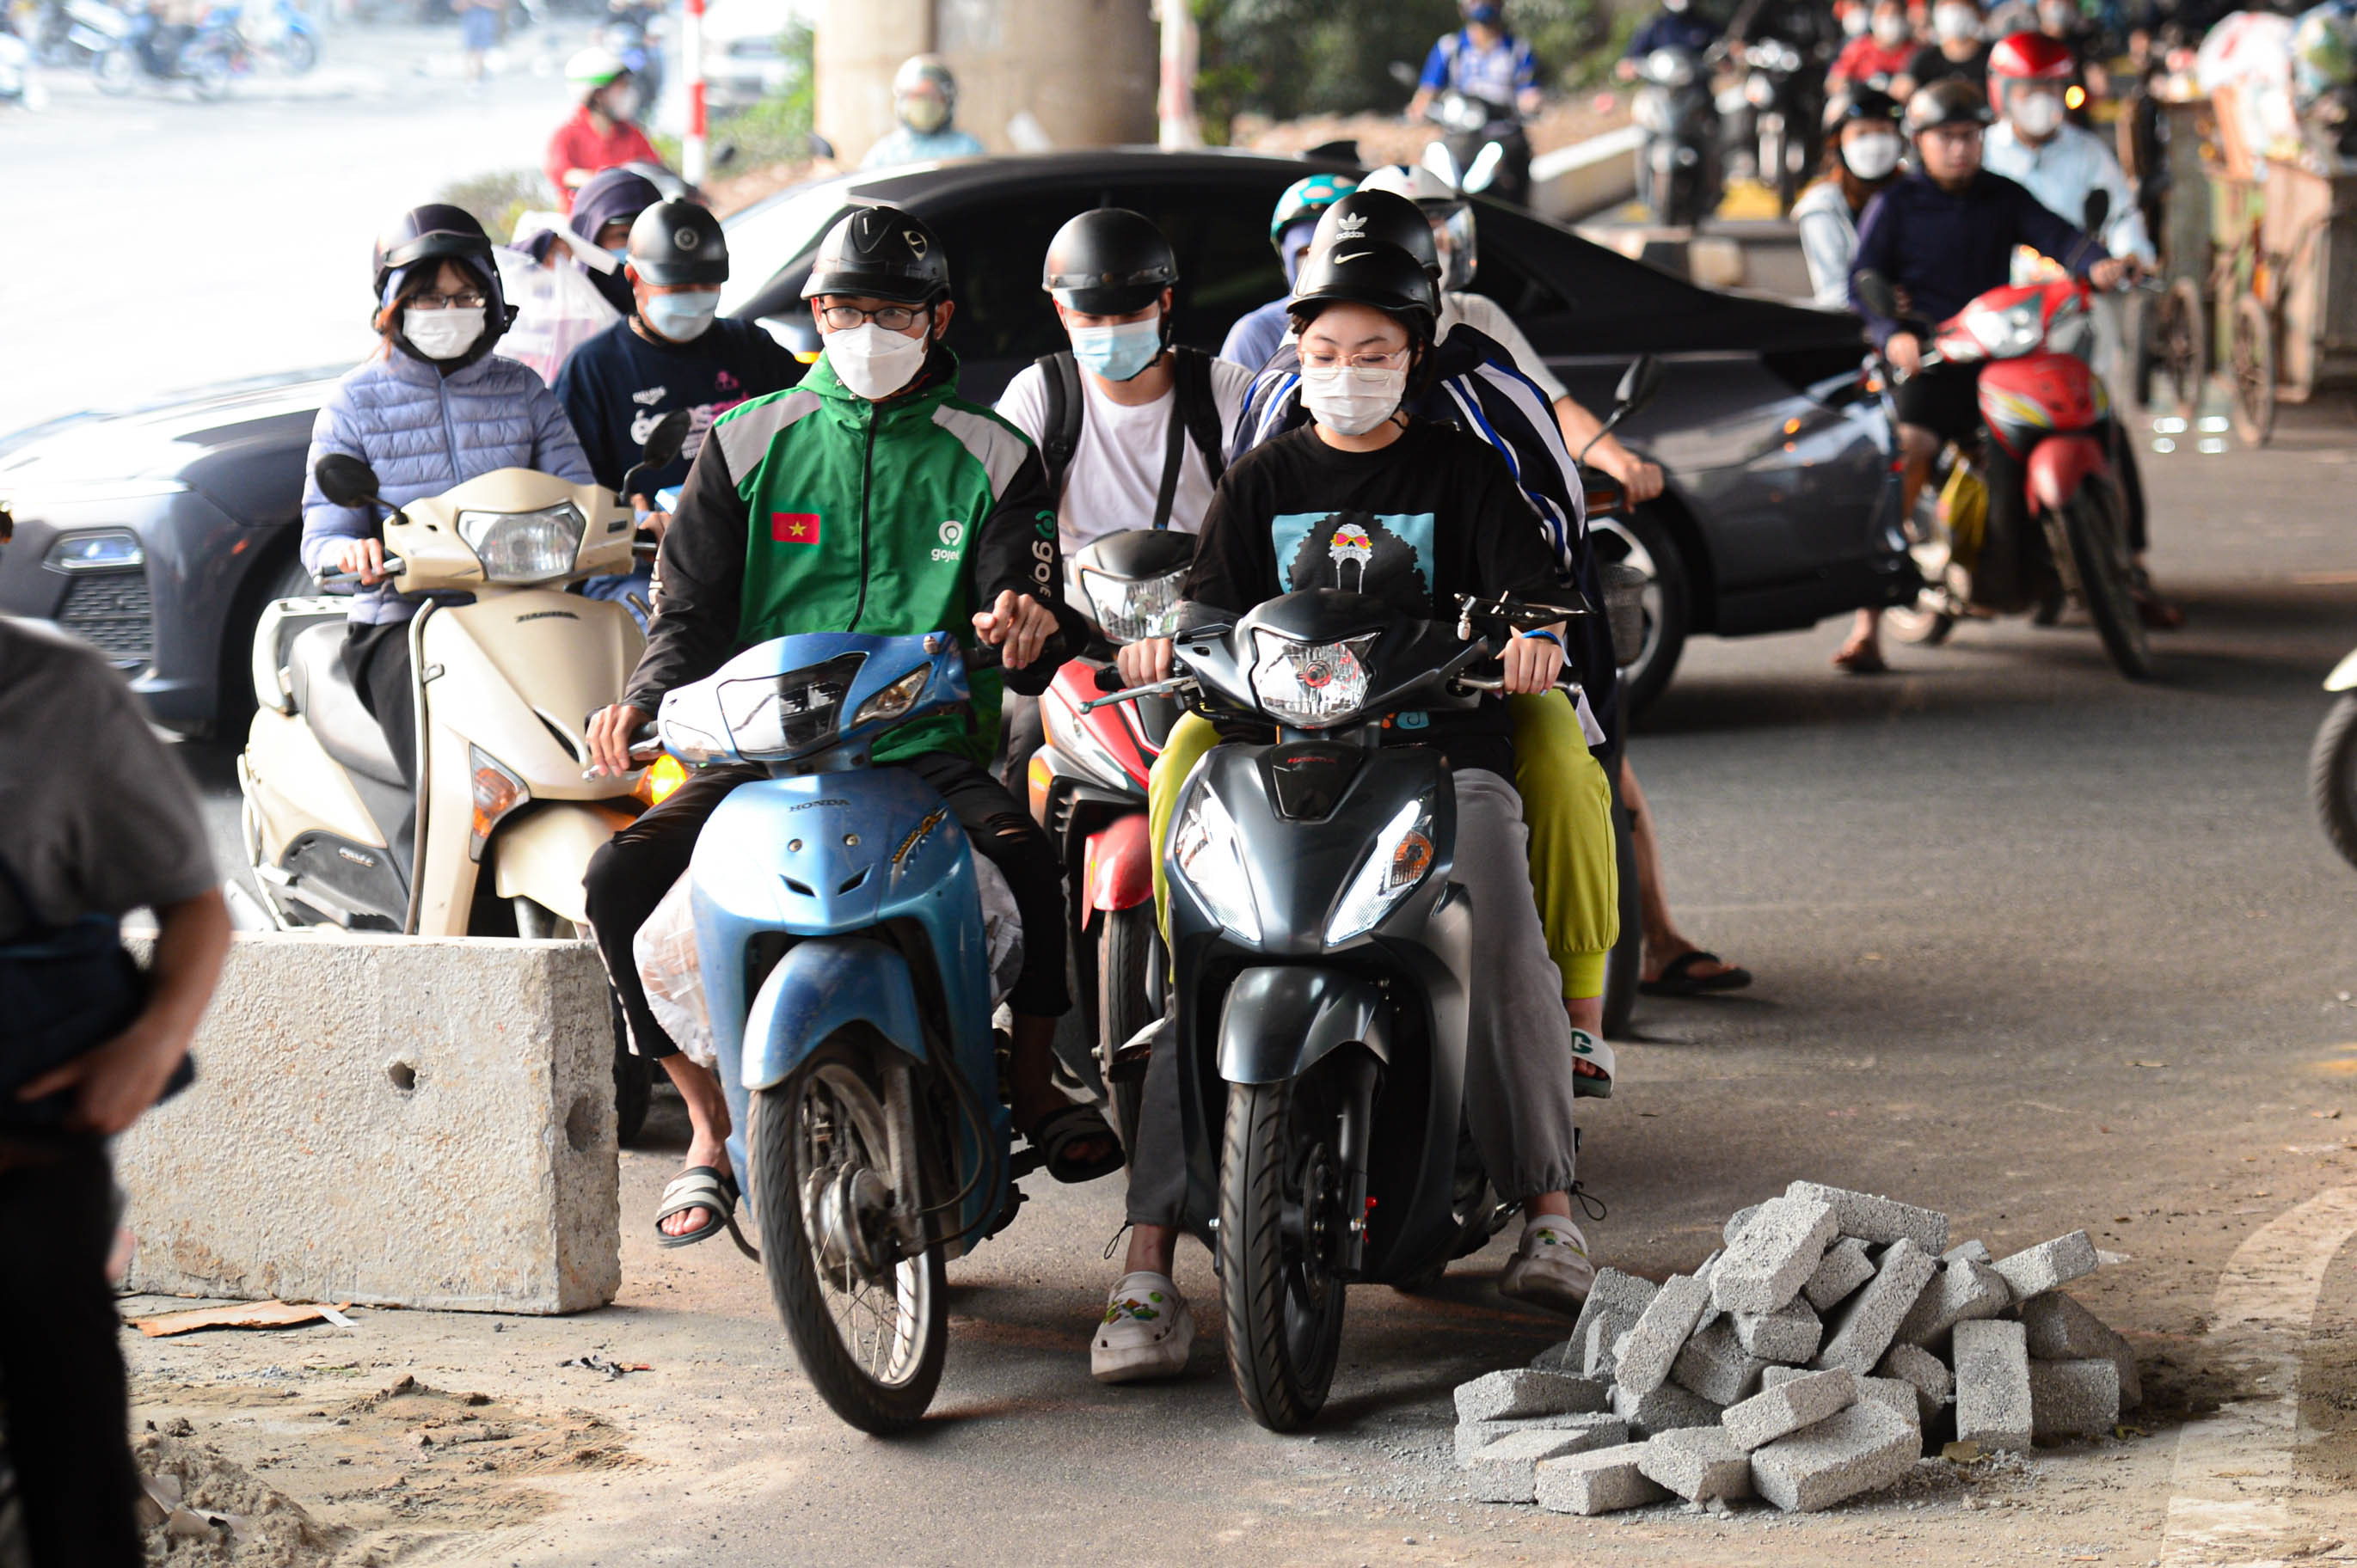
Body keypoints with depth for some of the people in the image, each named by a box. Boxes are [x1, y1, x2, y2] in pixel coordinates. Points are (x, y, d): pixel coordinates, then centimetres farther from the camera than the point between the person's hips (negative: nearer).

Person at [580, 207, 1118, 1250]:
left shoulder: (990, 457, 10)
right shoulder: (747, 445, 13)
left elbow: (1027, 624, 2)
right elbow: (692, 607, 9)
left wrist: (1028, 624, -24)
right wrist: (643, 702, -12)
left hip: (931, 750, -1)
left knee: (1024, 854, -33)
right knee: (620, 878, -22)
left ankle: (1032, 1083, -6)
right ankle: (711, 1126, -5)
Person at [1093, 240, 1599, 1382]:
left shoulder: (1460, 471, 14)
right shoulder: (1262, 481, 20)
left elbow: (1525, 573, 0)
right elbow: (1215, 600, 8)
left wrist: (1533, 630, -25)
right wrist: (1169, 636, -17)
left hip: (1444, 748, -1)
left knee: (1507, 955, -30)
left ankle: (1547, 1213, -20)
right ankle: (1147, 1266, -28)